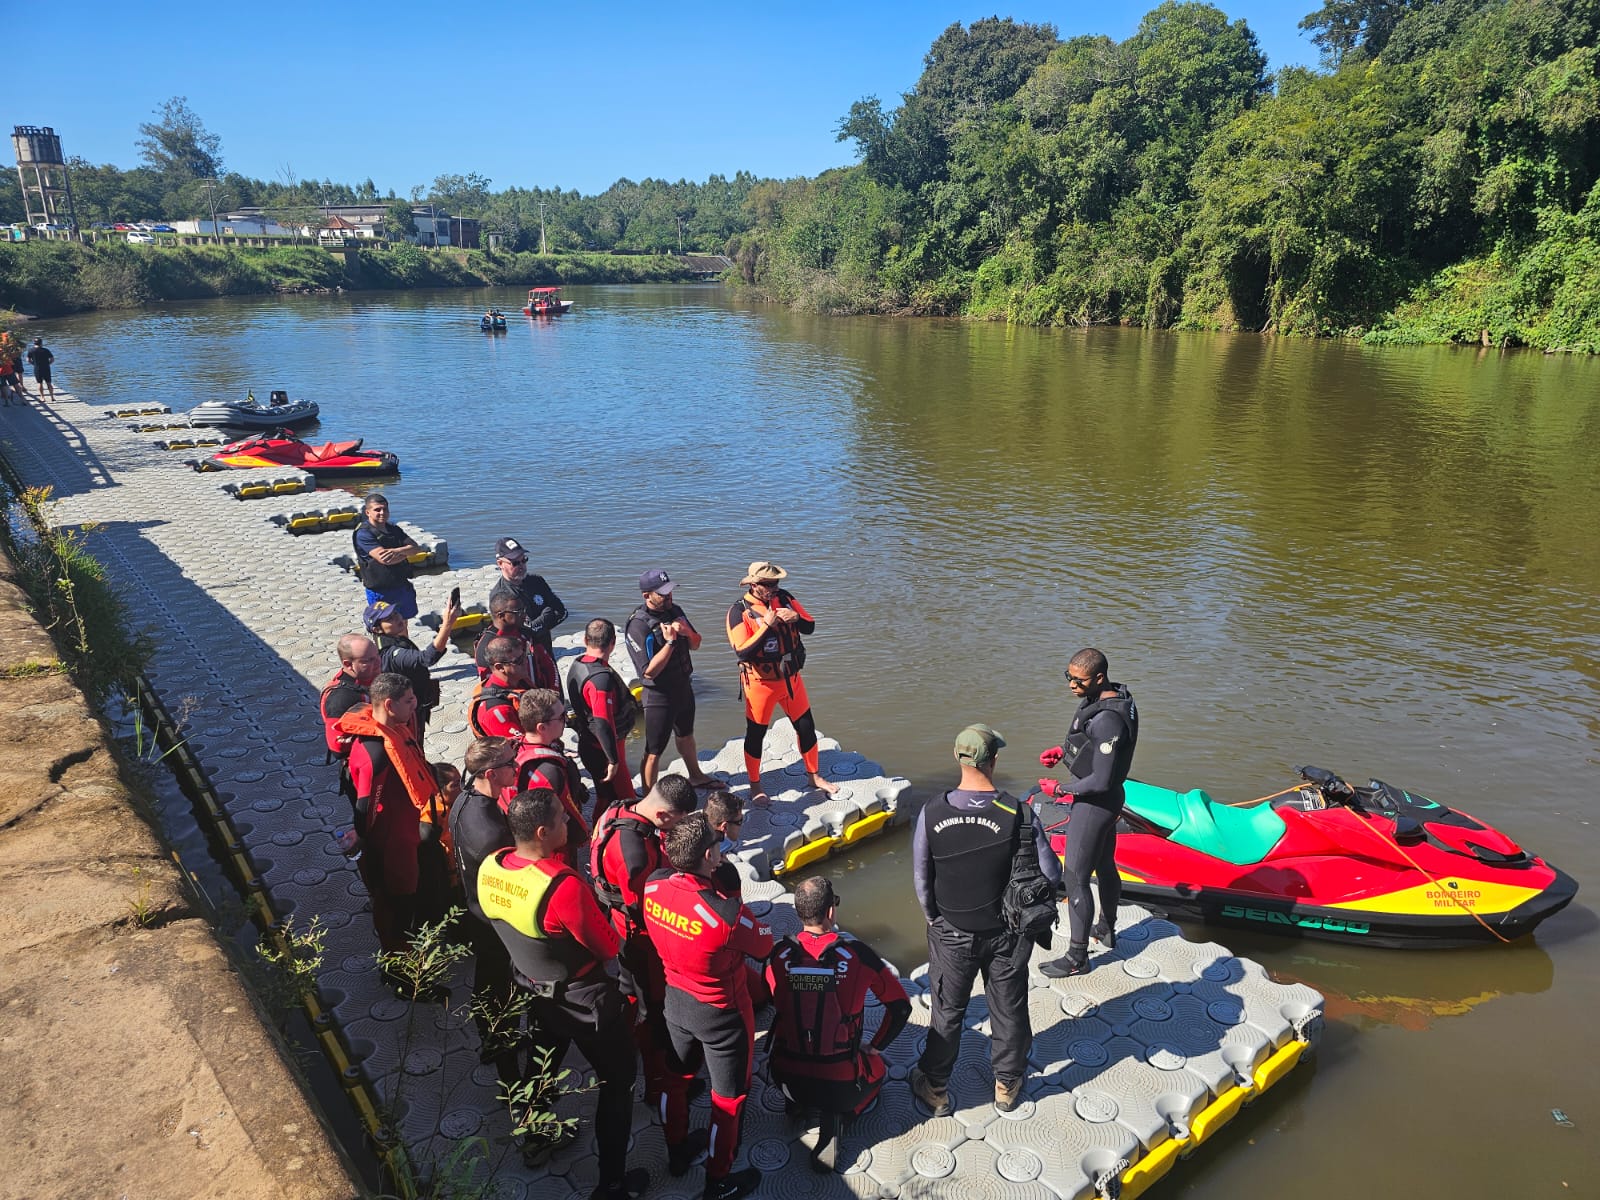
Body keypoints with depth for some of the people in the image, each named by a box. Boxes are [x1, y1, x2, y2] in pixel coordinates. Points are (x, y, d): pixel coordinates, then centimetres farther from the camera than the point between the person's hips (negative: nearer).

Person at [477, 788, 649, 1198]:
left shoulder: (489, 868, -16)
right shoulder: (563, 886, -37)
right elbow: (609, 947, -23)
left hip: (533, 991, 7)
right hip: (584, 1001, -7)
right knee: (618, 1081, 15)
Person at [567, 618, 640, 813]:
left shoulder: (577, 666, 2)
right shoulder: (601, 677, -28)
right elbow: (603, 724, -32)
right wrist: (613, 760, -25)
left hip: (588, 744, 9)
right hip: (603, 751, -9)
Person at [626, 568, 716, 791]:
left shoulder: (674, 610, 0)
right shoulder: (638, 625, -24)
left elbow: (696, 645, 8)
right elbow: (649, 671, -26)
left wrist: (687, 632, -13)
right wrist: (670, 642, -30)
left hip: (684, 687, 8)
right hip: (659, 695, -8)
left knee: (686, 736, 28)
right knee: (653, 752, 1)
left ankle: (696, 776, 48)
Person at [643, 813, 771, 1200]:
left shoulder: (653, 887, -22)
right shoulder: (727, 914, -38)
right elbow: (764, 946, -18)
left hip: (676, 1001, 6)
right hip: (721, 1014, -5)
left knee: (676, 1076, 31)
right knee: (728, 1097, 20)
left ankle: (676, 1152, 55)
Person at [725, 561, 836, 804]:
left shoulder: (785, 599, -3)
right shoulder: (739, 612, -17)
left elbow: (810, 627, 1)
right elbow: (743, 651, -26)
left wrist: (796, 618, -21)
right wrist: (767, 624, -29)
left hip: (791, 678, 5)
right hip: (761, 683, -4)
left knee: (806, 726, 13)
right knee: (755, 734, 8)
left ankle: (814, 776, 33)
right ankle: (755, 786, 28)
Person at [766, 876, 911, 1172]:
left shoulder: (778, 953, -10)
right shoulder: (857, 954, -15)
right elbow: (901, 1006, -4)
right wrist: (875, 1047, 12)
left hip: (786, 1078, 4)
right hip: (840, 1084, -4)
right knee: (876, 1068, 30)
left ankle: (799, 1105, 12)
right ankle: (834, 1116, 4)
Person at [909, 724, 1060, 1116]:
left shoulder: (931, 814, -20)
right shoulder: (1019, 814, -23)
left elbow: (921, 879, -9)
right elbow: (1051, 874, -14)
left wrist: (935, 919, 8)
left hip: (951, 933, 0)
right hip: (1006, 933, 0)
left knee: (947, 1012, 19)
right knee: (1009, 1010, 22)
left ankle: (935, 1089, 37)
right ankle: (1007, 1085, 42)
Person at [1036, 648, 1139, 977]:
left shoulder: (1107, 720, -32)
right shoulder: (1111, 695, -1)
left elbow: (1100, 781, -28)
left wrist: (1060, 789, -16)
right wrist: (1063, 749, 3)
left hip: (1095, 804, -10)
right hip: (1106, 801, 10)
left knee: (1075, 877, 1)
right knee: (1104, 865, 26)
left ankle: (1077, 957, 15)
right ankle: (1107, 930, 47)